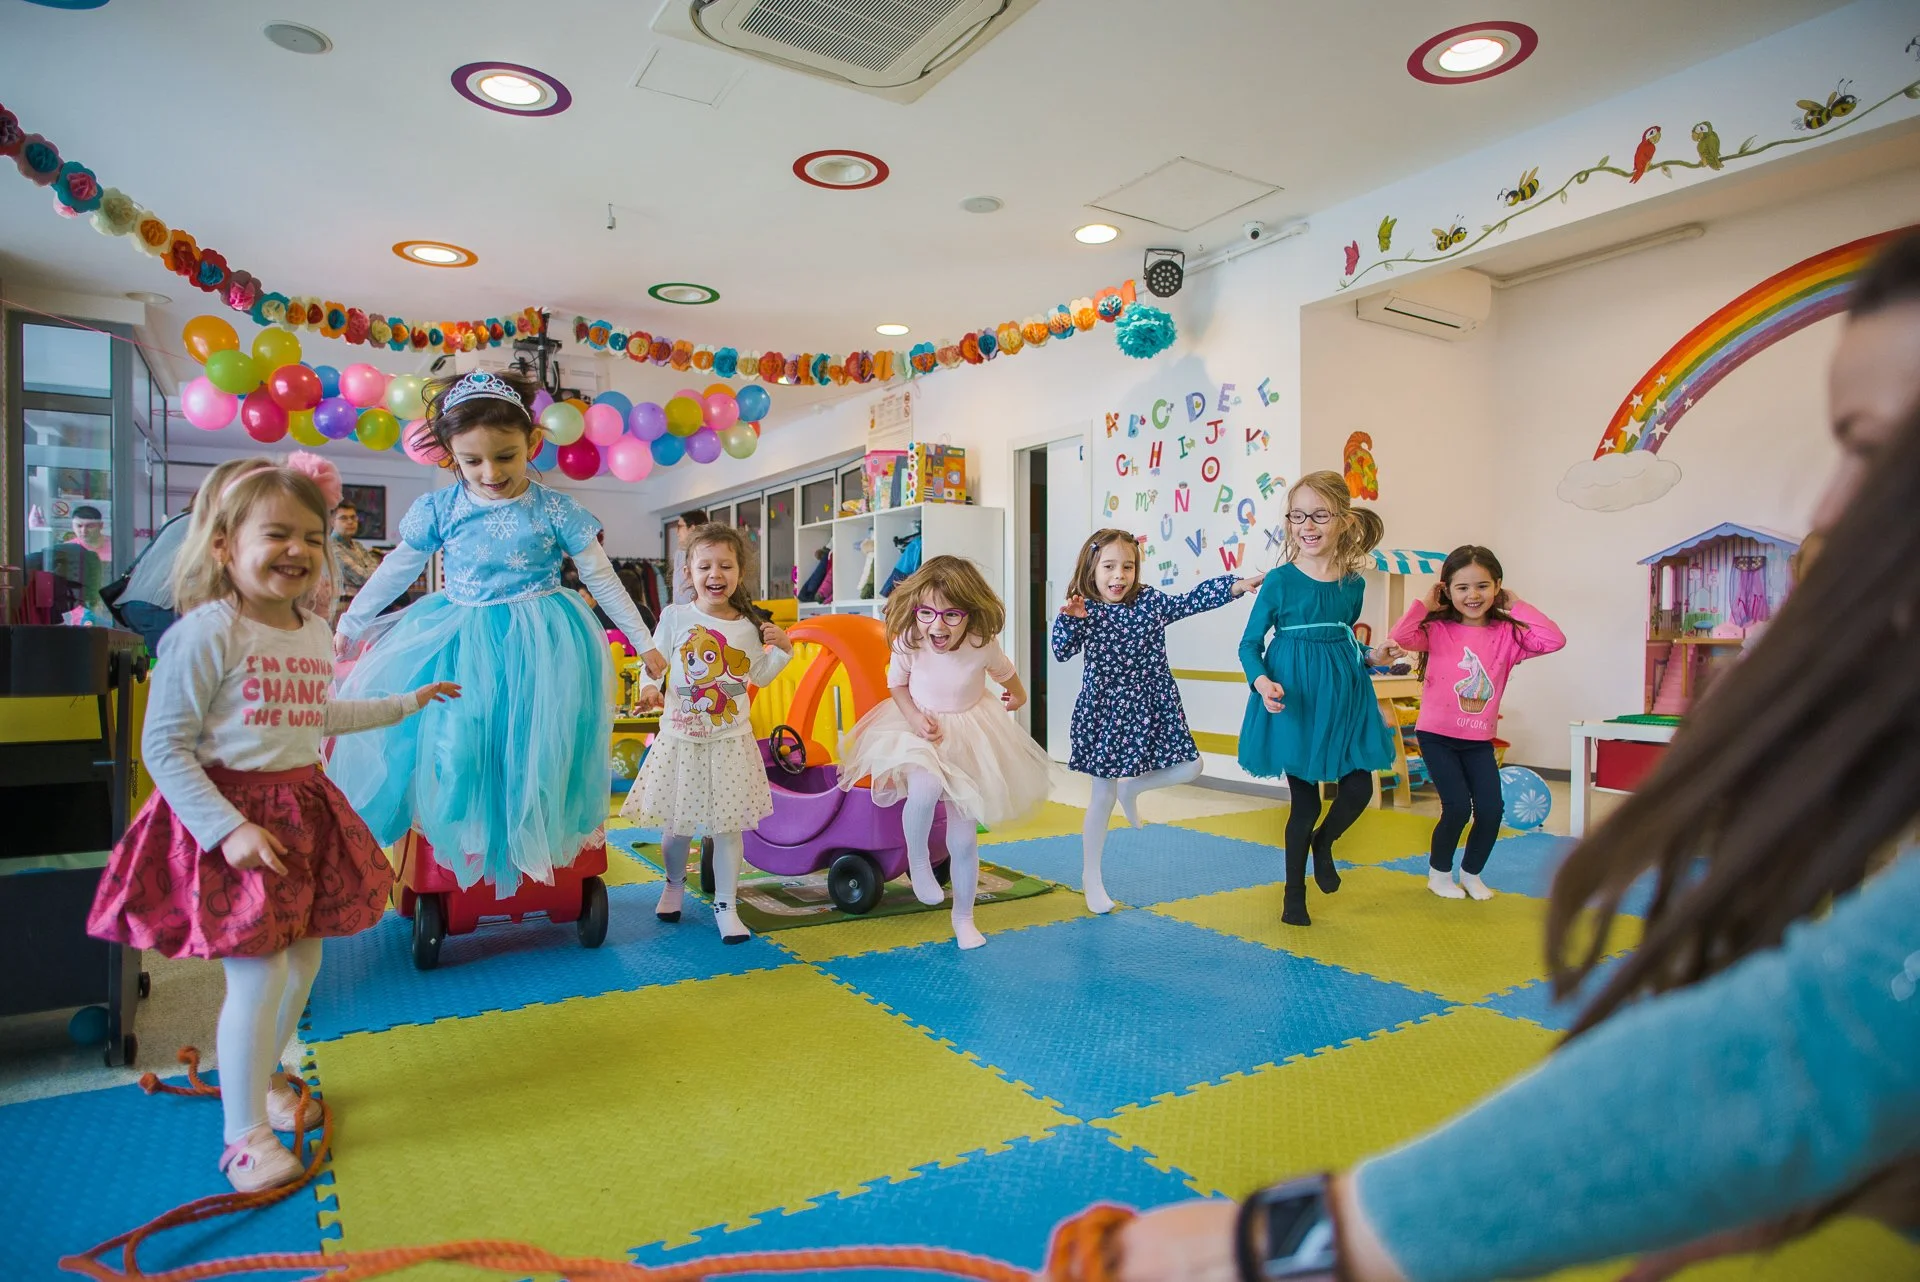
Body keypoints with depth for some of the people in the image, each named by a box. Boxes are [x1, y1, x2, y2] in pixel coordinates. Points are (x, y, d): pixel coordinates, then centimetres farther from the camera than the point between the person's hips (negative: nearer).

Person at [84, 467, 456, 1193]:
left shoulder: (315, 634, 6)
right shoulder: (207, 632, -16)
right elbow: (163, 746, -16)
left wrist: (403, 705, 31)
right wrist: (227, 829, -23)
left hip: (301, 812, 7)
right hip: (229, 816, -7)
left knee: (302, 961, 16)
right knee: (259, 972, -7)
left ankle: (260, 1078, 41)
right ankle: (244, 1134, 12)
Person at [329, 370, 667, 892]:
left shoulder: (555, 510, -6)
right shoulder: (437, 509, -1)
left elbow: (602, 578, 1)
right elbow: (396, 571, 12)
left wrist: (643, 641, 4)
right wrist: (348, 626, 17)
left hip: (536, 643, -2)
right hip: (459, 640, 2)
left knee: (534, 742, -4)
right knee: (452, 738, -9)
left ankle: (537, 834, 19)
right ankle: (460, 831, 16)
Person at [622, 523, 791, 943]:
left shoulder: (748, 626, 1)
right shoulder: (675, 617, -4)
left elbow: (759, 676, 10)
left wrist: (781, 649, -4)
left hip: (731, 739, 1)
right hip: (681, 737, -1)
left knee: (728, 824, 3)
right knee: (676, 823, 11)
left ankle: (726, 905, 17)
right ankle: (675, 884, 40)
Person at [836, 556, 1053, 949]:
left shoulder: (983, 646, -22)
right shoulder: (908, 643, -21)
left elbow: (1006, 674, 2)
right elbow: (896, 685, -3)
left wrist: (1017, 696, 20)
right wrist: (915, 717, -19)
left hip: (968, 739, 1)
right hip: (919, 731, 0)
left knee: (964, 838, 5)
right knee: (925, 790, -36)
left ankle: (963, 917, 27)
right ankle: (917, 858, -5)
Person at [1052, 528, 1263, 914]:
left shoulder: (1152, 601, 1)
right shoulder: (1086, 610, -9)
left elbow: (1193, 600, 5)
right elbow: (1063, 652, -17)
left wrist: (1236, 585, -2)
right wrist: (1069, 620, -34)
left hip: (1152, 709, 4)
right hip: (1105, 712, -4)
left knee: (1189, 769, 1)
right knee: (1102, 797, 4)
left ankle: (1131, 788, 27)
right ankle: (1090, 878, 22)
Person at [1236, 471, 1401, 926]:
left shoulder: (1353, 584, 1)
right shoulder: (1280, 581, -11)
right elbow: (1249, 644, -8)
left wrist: (1372, 656, -2)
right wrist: (1261, 681, -25)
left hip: (1343, 697, 4)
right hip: (1294, 701, -4)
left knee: (1359, 789, 4)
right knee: (1304, 800, 5)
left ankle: (1323, 842, 38)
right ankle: (1294, 895, 26)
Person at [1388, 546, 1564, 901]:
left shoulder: (1505, 634, -1)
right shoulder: (1438, 629, -8)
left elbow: (1554, 640, -14)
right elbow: (1401, 636, -27)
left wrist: (1516, 606, -7)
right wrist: (1426, 604, -14)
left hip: (1479, 740, 4)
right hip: (1437, 736, -3)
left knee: (1491, 809, -2)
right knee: (1457, 807, -10)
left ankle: (1471, 874, 25)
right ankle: (1438, 873, 17)